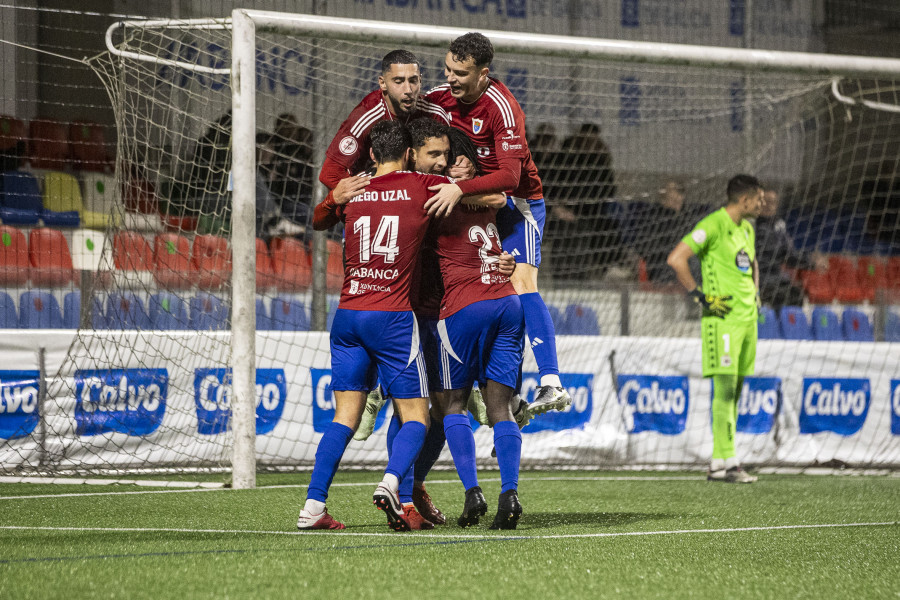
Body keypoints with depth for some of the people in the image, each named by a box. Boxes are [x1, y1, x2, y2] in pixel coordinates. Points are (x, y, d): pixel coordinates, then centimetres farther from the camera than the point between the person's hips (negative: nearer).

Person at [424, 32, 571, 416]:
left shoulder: (502, 108, -24)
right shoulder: (439, 98, -4)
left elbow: (510, 175, -32)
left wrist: (460, 189, -44)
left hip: (516, 202, -7)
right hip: (472, 203, 7)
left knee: (521, 283, -21)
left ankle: (552, 384, -29)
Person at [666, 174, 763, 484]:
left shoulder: (747, 229, 17)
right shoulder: (714, 226, -11)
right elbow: (676, 259, -18)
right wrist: (700, 296, -16)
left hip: (747, 317, 9)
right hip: (723, 317, -9)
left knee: (735, 391, 7)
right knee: (725, 390, -12)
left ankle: (718, 463, 10)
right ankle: (726, 461, -14)